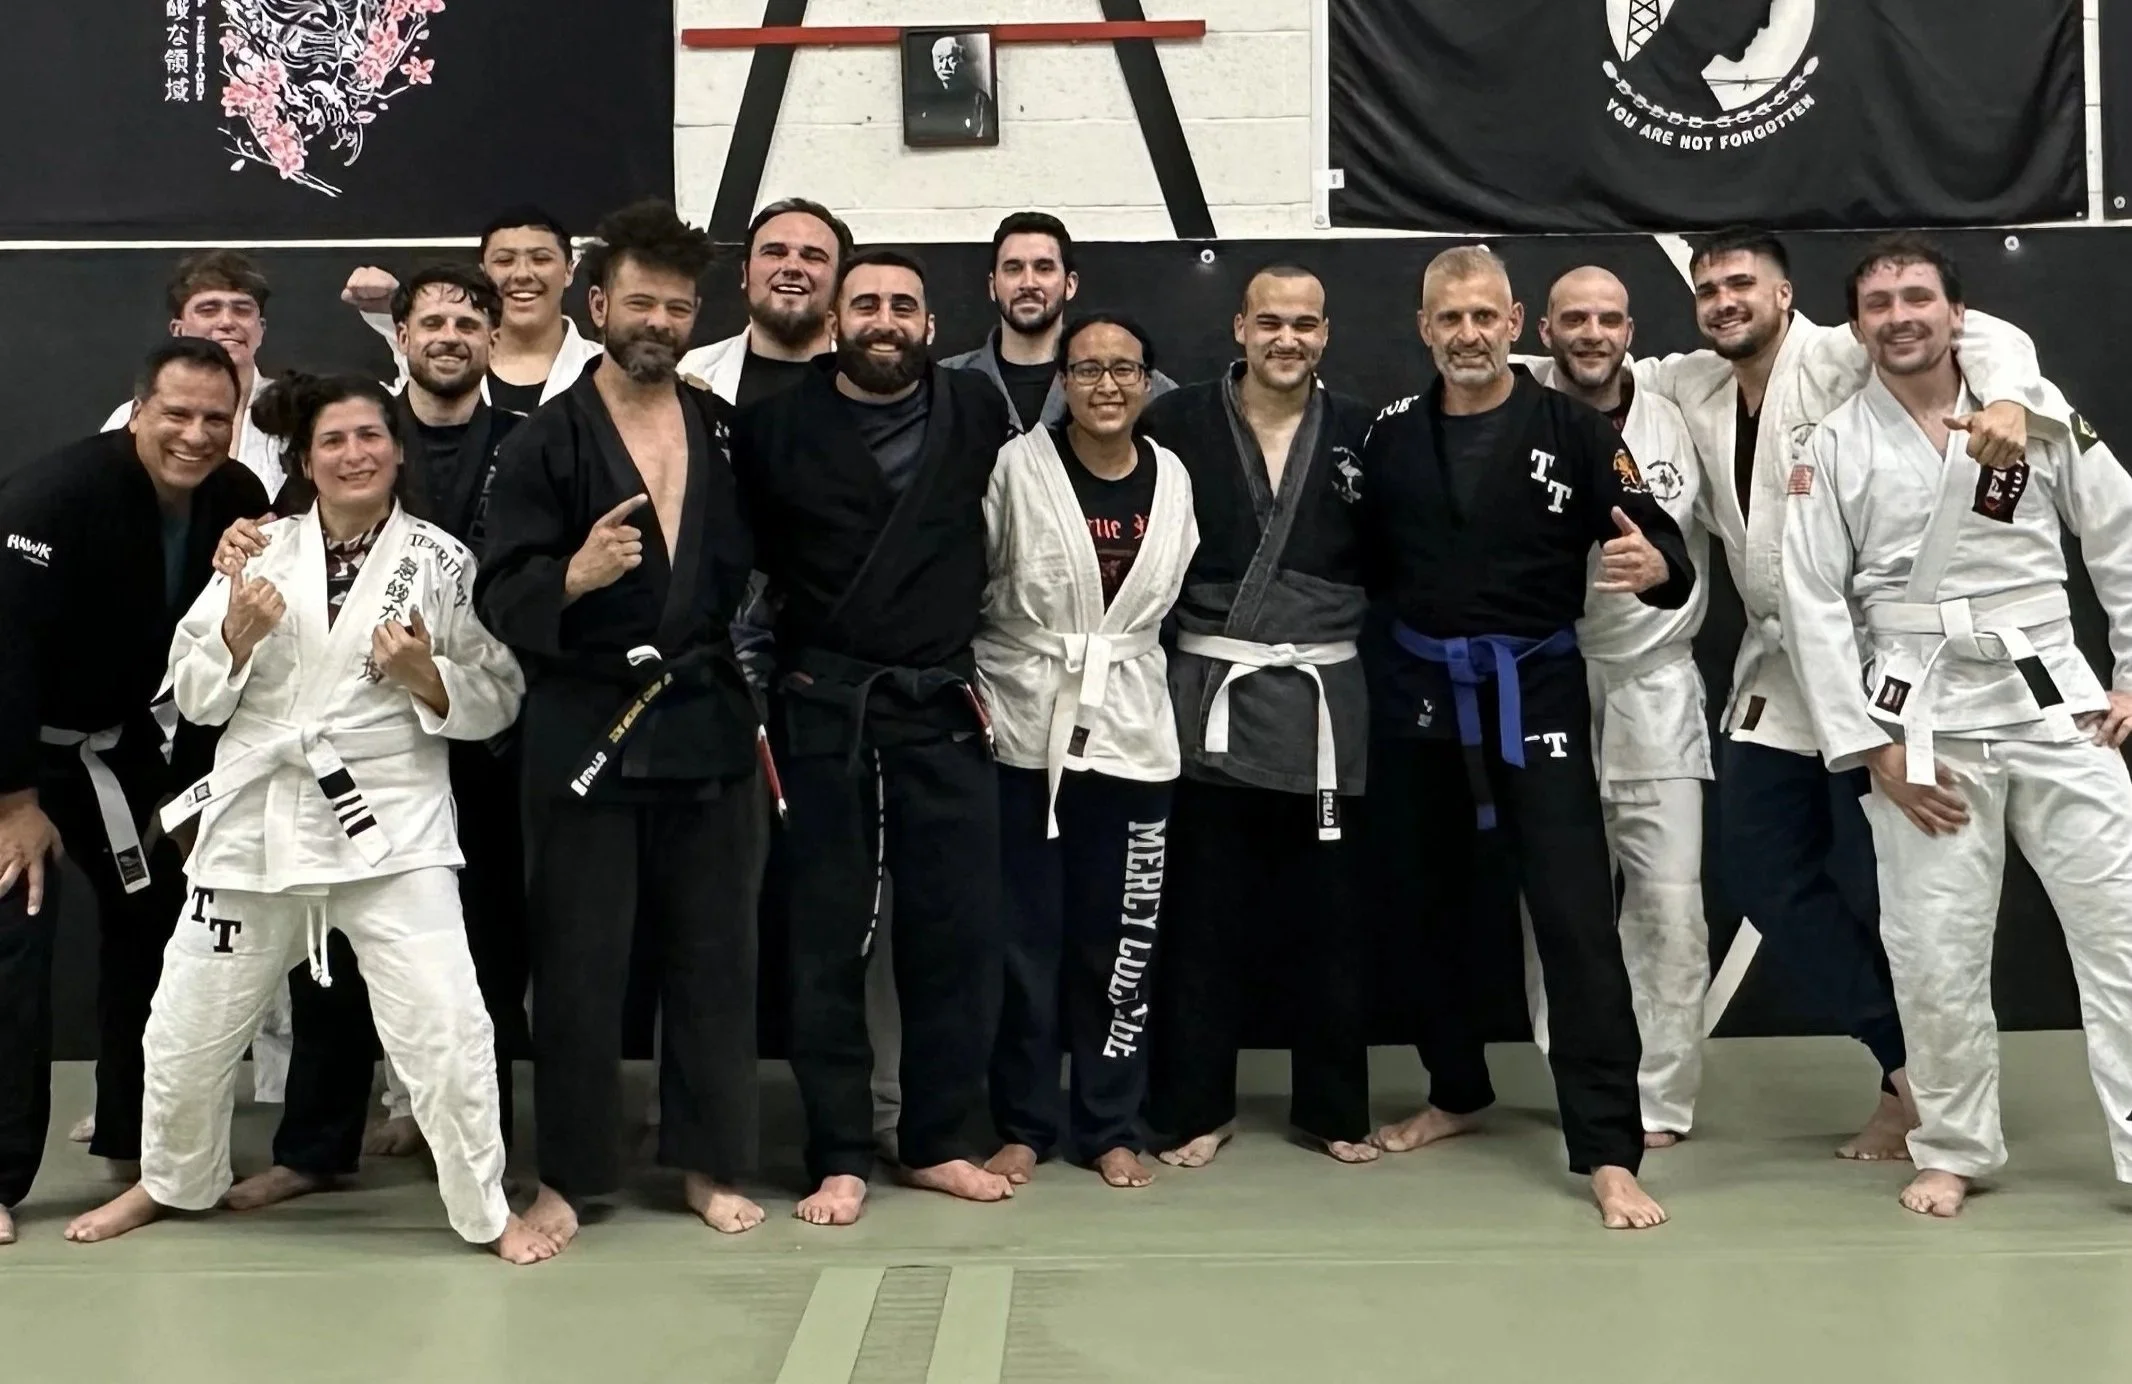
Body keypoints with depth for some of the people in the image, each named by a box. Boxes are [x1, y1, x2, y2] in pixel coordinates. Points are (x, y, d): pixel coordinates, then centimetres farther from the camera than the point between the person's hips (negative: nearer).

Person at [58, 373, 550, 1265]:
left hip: (390, 822, -3)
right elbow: (192, 694, 4)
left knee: (444, 1028, -10)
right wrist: (237, 634, -14)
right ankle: (172, 1181, 42)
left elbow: (496, 702, 0)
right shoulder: (261, 549, 4)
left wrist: (426, 674, -18)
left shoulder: (442, 562, -2)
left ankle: (486, 1211, 9)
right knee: (186, 1026, 16)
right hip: (258, 818, 3)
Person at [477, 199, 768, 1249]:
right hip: (586, 728, -3)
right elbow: (500, 596, -8)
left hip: (709, 723, 3)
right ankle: (567, 1175, 16)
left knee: (713, 955, 9)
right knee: (578, 963, 3)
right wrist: (574, 575, -26)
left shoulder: (726, 431, 8)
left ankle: (707, 1162, 22)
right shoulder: (549, 440, -2)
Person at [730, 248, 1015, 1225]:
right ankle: (839, 1156, 16)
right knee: (828, 935, 4)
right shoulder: (776, 426, 2)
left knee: (958, 930, 6)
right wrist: (774, 661, 2)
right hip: (825, 710, -1)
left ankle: (940, 1141, 21)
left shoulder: (978, 413, 5)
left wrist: (992, 664, 10)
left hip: (945, 707, 1)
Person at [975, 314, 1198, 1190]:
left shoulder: (1173, 479, 3)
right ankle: (1023, 1124, 18)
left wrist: (1122, 670, 10)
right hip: (1025, 728, -2)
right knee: (1026, 936, 4)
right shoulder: (1018, 467, -6)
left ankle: (1109, 1126, 20)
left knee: (1120, 941, 7)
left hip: (1130, 733, 2)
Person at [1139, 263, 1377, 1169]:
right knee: (1203, 915, 5)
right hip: (1210, 697, -1)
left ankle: (1332, 1107, 23)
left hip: (1323, 703, 2)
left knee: (1329, 915, 8)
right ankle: (1195, 1107, 19)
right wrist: (1161, 639, -4)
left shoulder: (1359, 433, 4)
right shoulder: (1179, 423, -1)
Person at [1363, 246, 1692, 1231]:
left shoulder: (1571, 429, -5)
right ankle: (1456, 1092, 36)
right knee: (1430, 903, 15)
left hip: (1534, 695, -3)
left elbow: (1660, 546, -12)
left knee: (1575, 914, -8)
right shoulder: (1392, 435, 3)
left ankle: (1607, 1153, -4)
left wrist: (1657, 565, -31)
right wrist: (1418, 622, -4)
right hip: (1419, 694, 4)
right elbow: (1368, 560, 10)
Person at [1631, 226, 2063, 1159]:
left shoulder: (1841, 358, -10)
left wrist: (2007, 400, -41)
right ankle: (1906, 1063, 19)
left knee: (1880, 886, -3)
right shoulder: (1693, 387, 12)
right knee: (1765, 876, 8)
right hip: (1774, 669, 8)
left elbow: (1977, 334, -20)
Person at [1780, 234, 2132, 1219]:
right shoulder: (1833, 450, 0)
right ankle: (1954, 1148, 22)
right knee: (1936, 954, 4)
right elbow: (1813, 606, -3)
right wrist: (1872, 747, -7)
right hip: (1925, 722, -1)